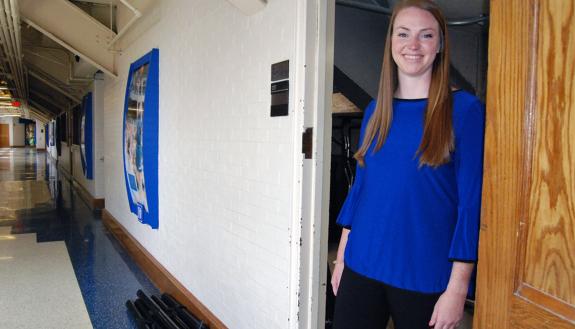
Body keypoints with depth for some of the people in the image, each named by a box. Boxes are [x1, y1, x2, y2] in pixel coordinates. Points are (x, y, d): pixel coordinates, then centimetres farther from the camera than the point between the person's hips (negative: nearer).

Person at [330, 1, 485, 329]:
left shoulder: (464, 108, -8)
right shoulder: (376, 110, 5)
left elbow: (471, 201, -10)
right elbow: (360, 186, 9)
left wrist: (457, 288, -12)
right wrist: (342, 256, 10)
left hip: (425, 276, -4)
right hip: (362, 266, 4)